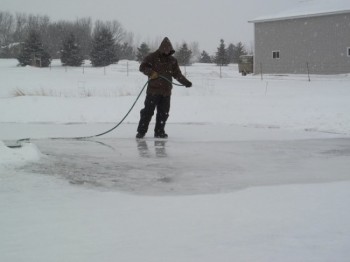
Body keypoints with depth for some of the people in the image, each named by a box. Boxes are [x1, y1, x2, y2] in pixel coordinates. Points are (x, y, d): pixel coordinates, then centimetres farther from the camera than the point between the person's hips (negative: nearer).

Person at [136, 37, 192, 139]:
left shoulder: (172, 60, 13)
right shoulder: (152, 57, -1)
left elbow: (177, 74, 16)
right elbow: (142, 67, -5)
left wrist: (186, 82, 6)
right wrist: (151, 72, -22)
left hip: (166, 91, 5)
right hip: (153, 89, -5)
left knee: (164, 113, 5)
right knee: (148, 111, -4)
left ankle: (159, 132, 16)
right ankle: (141, 131, 2)